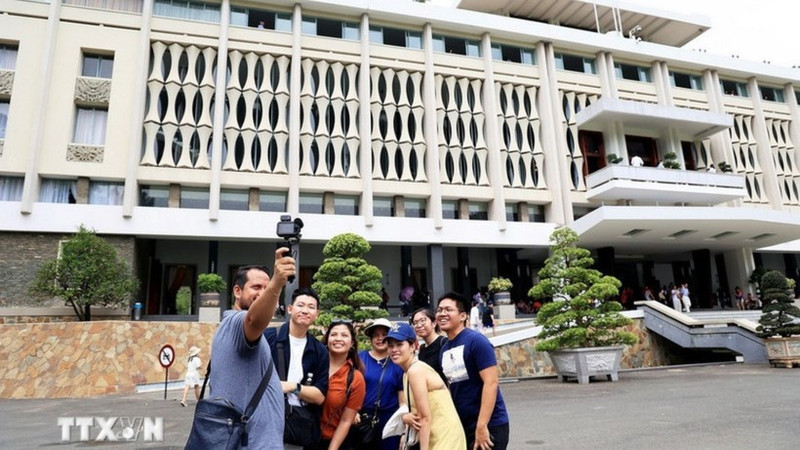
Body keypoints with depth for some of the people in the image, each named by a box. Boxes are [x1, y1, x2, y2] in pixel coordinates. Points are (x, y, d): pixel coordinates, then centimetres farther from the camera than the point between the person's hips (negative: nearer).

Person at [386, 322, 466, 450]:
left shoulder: (416, 370, -18)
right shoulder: (407, 373, 9)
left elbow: (425, 417, -19)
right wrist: (405, 417, -8)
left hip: (445, 439, -9)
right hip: (434, 439, 9)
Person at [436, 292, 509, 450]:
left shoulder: (476, 341, -14)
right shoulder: (444, 349, 7)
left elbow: (491, 382, -19)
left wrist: (481, 426, -22)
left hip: (489, 425, -7)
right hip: (462, 426, 7)